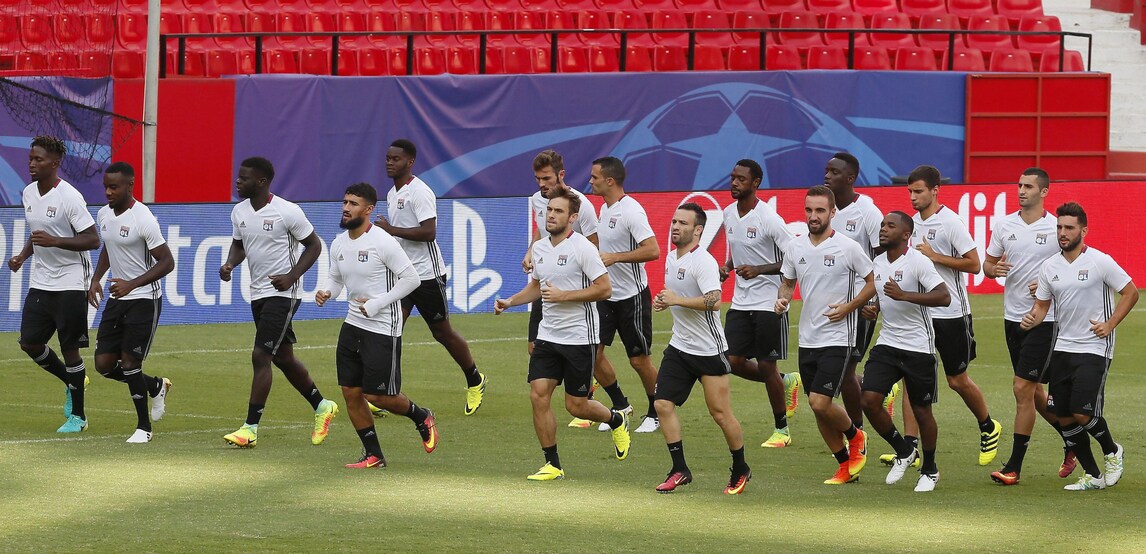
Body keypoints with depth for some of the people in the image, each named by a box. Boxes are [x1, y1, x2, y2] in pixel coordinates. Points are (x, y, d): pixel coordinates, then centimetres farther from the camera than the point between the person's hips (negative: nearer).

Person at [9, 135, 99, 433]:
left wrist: (54, 241, -27)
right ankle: (73, 383, 28)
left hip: (70, 283, -7)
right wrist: (22, 256, 5)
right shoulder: (28, 193, 7)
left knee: (69, 347, -3)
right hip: (40, 282, 7)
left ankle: (78, 415, 9)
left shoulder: (69, 197, -16)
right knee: (29, 342, 3)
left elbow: (92, 240, -17)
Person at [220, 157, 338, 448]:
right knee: (283, 358, 15)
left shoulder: (287, 211, -15)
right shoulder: (239, 211, 4)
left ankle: (250, 428, -13)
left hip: (282, 293, -8)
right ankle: (322, 407, 34)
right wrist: (229, 264, -3)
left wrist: (292, 276, -18)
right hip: (258, 293, 8)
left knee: (260, 356, -14)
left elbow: (314, 245, -7)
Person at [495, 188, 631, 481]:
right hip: (548, 334, 6)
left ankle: (616, 420, 33)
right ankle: (552, 464, 3)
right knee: (539, 396, -7)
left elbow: (604, 288, -16)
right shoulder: (539, 247, 8)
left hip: (579, 337, -6)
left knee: (576, 406, 0)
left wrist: (563, 296, -19)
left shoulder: (582, 247, -13)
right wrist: (510, 301, 8)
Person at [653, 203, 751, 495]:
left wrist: (676, 300, -24)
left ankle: (741, 470, 16)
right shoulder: (671, 257, 10)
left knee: (720, 413, -2)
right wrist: (664, 302, 7)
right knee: (663, 405, -3)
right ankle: (679, 470, 4)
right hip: (679, 347, 8)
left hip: (709, 349, -8)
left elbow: (714, 300, -29)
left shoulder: (703, 261, -17)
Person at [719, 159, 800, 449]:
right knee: (734, 362, -1)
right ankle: (786, 383, 25)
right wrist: (727, 267, 4)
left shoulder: (768, 218, -16)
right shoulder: (729, 214, 7)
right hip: (740, 302, 7)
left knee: (767, 366, -3)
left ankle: (781, 430, 12)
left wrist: (758, 270, -25)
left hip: (769, 303, -7)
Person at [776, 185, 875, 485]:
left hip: (837, 338, -6)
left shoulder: (847, 247, -9)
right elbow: (787, 282, 18)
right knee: (818, 407, 7)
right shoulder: (795, 246, 5)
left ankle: (855, 436, 14)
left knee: (820, 402, -16)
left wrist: (847, 307, -11)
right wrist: (782, 300, -3)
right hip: (807, 337, 6)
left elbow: (873, 281, -2)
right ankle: (846, 466, 21)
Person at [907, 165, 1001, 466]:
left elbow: (973, 264, -16)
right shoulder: (913, 222, 8)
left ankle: (989, 428, 30)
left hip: (951, 314, -6)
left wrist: (933, 256, -19)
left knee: (957, 380, 5)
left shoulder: (951, 222, -13)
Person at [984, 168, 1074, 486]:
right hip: (1013, 317, 6)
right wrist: (994, 269, -10)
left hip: (1043, 319, -6)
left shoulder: (1057, 229, -6)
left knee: (1023, 388, -10)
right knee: (1033, 391, 13)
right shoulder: (1004, 225, 6)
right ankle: (1071, 440, 35)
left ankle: (1014, 466, -6)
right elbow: (987, 263, 13)